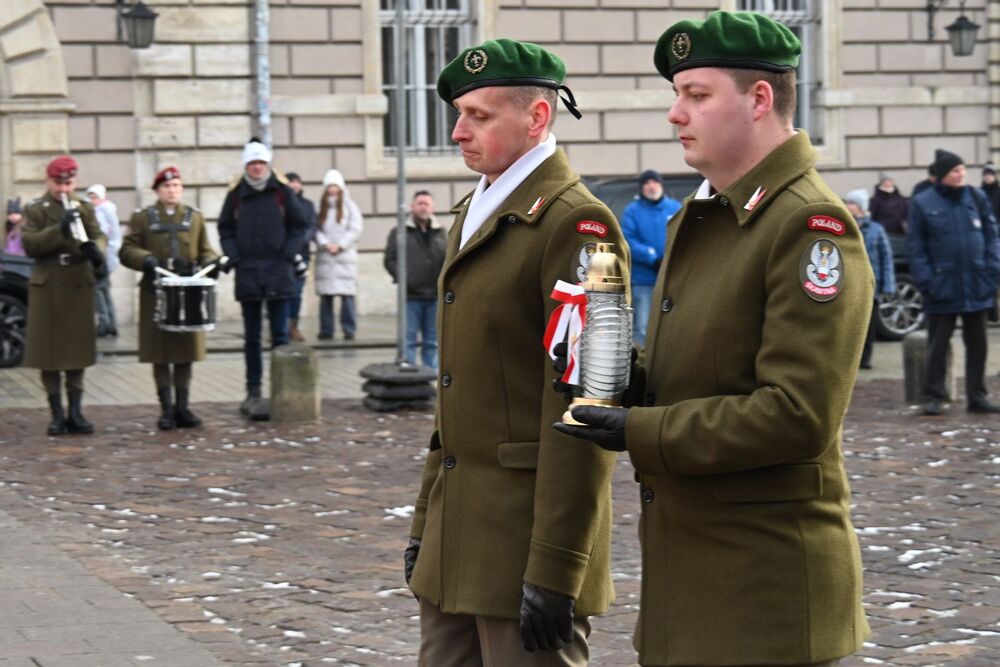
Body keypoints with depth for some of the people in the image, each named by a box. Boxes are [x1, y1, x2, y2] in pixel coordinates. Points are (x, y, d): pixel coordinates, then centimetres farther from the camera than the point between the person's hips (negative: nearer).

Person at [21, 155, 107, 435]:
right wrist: (59, 229, -20)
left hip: (79, 287, 2)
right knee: (49, 352, -1)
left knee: (78, 351, 3)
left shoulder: (85, 209, 11)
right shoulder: (34, 210, 4)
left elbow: (99, 237, -1)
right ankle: (57, 414, 5)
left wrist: (96, 250, -25)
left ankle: (75, 412, 8)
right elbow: (29, 245, -8)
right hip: (46, 288, -2)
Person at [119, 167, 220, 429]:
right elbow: (127, 250, 1)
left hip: (188, 292, 2)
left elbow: (205, 250, 16)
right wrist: (145, 259, -19)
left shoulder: (195, 217, 14)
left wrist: (211, 262, -6)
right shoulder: (142, 218, 6)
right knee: (160, 354, -1)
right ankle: (166, 408, 4)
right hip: (156, 293, -2)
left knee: (186, 353, 3)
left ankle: (183, 407, 10)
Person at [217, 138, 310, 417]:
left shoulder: (283, 192, 1)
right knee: (252, 337, 6)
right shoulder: (235, 194, 4)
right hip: (247, 273, 1)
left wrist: (289, 253, -7)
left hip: (278, 272, -1)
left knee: (280, 335, 2)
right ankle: (253, 392, 10)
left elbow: (300, 226, 6)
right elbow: (225, 229, 12)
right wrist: (231, 255, -2)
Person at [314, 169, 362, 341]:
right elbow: (316, 229, 3)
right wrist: (325, 244, -12)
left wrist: (339, 246, -9)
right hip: (324, 256, 2)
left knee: (347, 294, -7)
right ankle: (326, 329, 8)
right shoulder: (320, 207, 8)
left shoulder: (349, 206, 3)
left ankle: (349, 330, -4)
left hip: (345, 256, -2)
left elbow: (355, 230, -2)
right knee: (325, 294, 2)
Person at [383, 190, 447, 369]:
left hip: (435, 296, 3)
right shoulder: (399, 232, 4)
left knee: (432, 341, 9)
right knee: (409, 340, -2)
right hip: (411, 296, -3)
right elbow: (390, 260, -1)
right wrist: (401, 278, -14)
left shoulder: (441, 233, 13)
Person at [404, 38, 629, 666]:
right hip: (457, 538, 8)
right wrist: (426, 522, 18)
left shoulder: (576, 224, -13)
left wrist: (554, 567, -20)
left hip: (527, 533, -8)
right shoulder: (472, 217, 16)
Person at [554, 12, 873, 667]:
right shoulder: (698, 219, 15)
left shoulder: (813, 225, -15)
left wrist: (641, 432, -18)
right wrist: (627, 378, 2)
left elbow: (798, 416, -21)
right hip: (684, 561, 9)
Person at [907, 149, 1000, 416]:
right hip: (943, 287, -3)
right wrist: (925, 280, -11)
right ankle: (935, 396, 10)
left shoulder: (976, 198, 5)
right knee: (938, 345, 3)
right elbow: (915, 245, -3)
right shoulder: (922, 203, -3)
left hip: (976, 285, 3)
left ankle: (977, 396, 15)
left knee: (977, 343, 8)